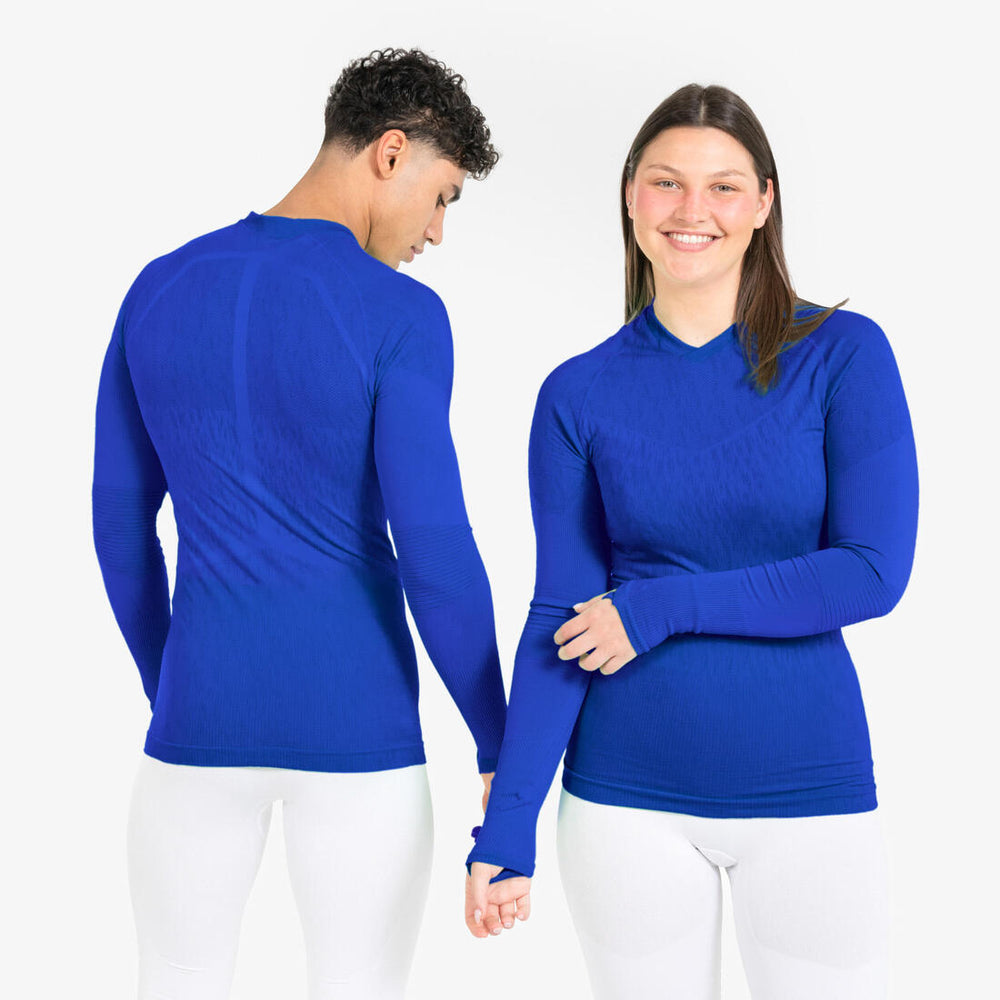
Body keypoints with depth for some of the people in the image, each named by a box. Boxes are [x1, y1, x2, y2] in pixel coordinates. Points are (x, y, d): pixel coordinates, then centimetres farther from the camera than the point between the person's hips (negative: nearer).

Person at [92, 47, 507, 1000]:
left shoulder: (157, 293, 3)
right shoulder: (399, 316, -12)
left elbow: (119, 522, 9)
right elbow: (433, 549, -15)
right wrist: (498, 746, -3)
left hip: (200, 722, 4)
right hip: (355, 729, -3)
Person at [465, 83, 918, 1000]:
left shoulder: (843, 354, -4)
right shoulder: (579, 395, 0)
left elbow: (874, 572, -11)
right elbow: (560, 620, -2)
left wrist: (661, 606, -13)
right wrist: (507, 831, -7)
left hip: (808, 788, -1)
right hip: (628, 799, 1)